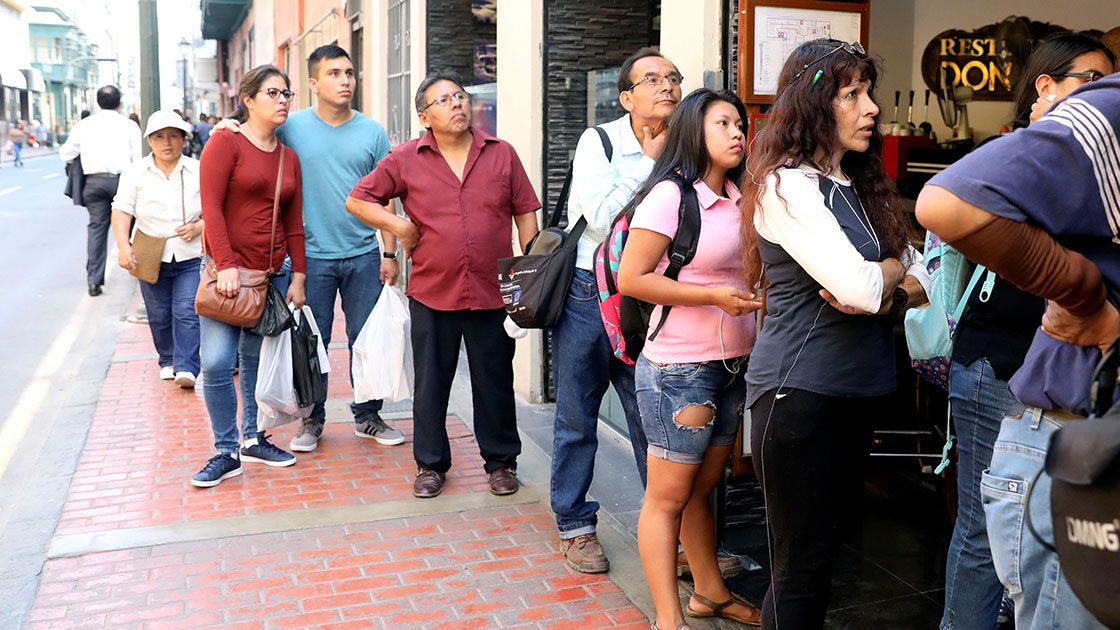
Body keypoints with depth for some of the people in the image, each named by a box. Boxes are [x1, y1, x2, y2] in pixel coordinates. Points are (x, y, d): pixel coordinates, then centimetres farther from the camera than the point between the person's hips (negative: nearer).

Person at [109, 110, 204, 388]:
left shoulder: (198, 171, 0)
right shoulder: (136, 173, 1)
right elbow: (121, 211, -5)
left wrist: (199, 227, -15)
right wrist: (123, 246, -19)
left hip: (190, 257, -1)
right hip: (150, 258, 1)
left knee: (186, 312, -9)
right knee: (159, 315, 10)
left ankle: (186, 368, -7)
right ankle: (167, 361, 27)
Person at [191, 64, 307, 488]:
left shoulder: (288, 157, 12)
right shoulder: (226, 143, -4)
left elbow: (294, 224, 12)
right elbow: (211, 208, -11)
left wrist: (298, 277, 7)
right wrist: (226, 266, -17)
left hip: (275, 271, 5)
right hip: (228, 270, -5)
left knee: (257, 359, 10)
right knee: (217, 363, -9)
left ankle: (252, 440, 24)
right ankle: (226, 452, 4)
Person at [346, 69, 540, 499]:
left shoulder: (502, 154, 3)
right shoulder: (405, 161, 0)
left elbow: (525, 214, 7)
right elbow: (357, 200, 7)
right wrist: (397, 225, -5)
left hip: (492, 294, 0)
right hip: (432, 294, 0)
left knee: (495, 382, 11)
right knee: (430, 384, 10)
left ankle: (501, 461, 27)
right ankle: (430, 464, 27)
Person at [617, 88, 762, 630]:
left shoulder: (738, 200, 10)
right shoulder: (670, 195, -12)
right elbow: (631, 279, -17)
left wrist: (759, 296, -1)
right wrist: (716, 296, -20)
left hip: (733, 365, 7)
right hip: (679, 368, -7)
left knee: (704, 486, 19)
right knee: (669, 496, 2)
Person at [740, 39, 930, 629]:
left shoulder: (860, 188, 14)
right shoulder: (787, 187, -12)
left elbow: (920, 281, 10)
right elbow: (859, 288, -22)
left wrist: (886, 294, -12)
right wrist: (893, 266, 0)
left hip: (856, 392, 8)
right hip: (799, 393, -8)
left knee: (830, 546, 16)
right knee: (803, 564, 1)